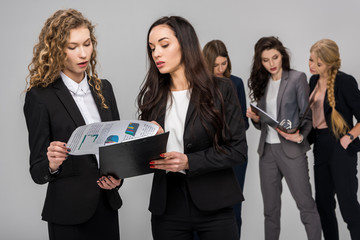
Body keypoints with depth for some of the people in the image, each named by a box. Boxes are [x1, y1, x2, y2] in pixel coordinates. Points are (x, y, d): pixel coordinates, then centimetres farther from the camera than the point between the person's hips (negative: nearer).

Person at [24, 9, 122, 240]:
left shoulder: (104, 88, 7)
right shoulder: (40, 97, -9)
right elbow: (37, 171, -7)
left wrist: (118, 177, -6)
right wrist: (52, 165, -29)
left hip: (107, 205, 5)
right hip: (70, 213, -5)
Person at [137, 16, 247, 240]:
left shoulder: (221, 89, -3)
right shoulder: (152, 97, 6)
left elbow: (238, 149, -7)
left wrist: (188, 162, -17)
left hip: (212, 206, -2)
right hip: (166, 208, 3)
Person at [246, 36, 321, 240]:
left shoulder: (297, 78, -4)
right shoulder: (262, 82, 11)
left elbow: (307, 115, -5)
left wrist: (300, 136, -23)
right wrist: (256, 118, -6)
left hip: (291, 149, -5)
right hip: (267, 150, 5)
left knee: (306, 204, -3)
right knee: (270, 208, 12)